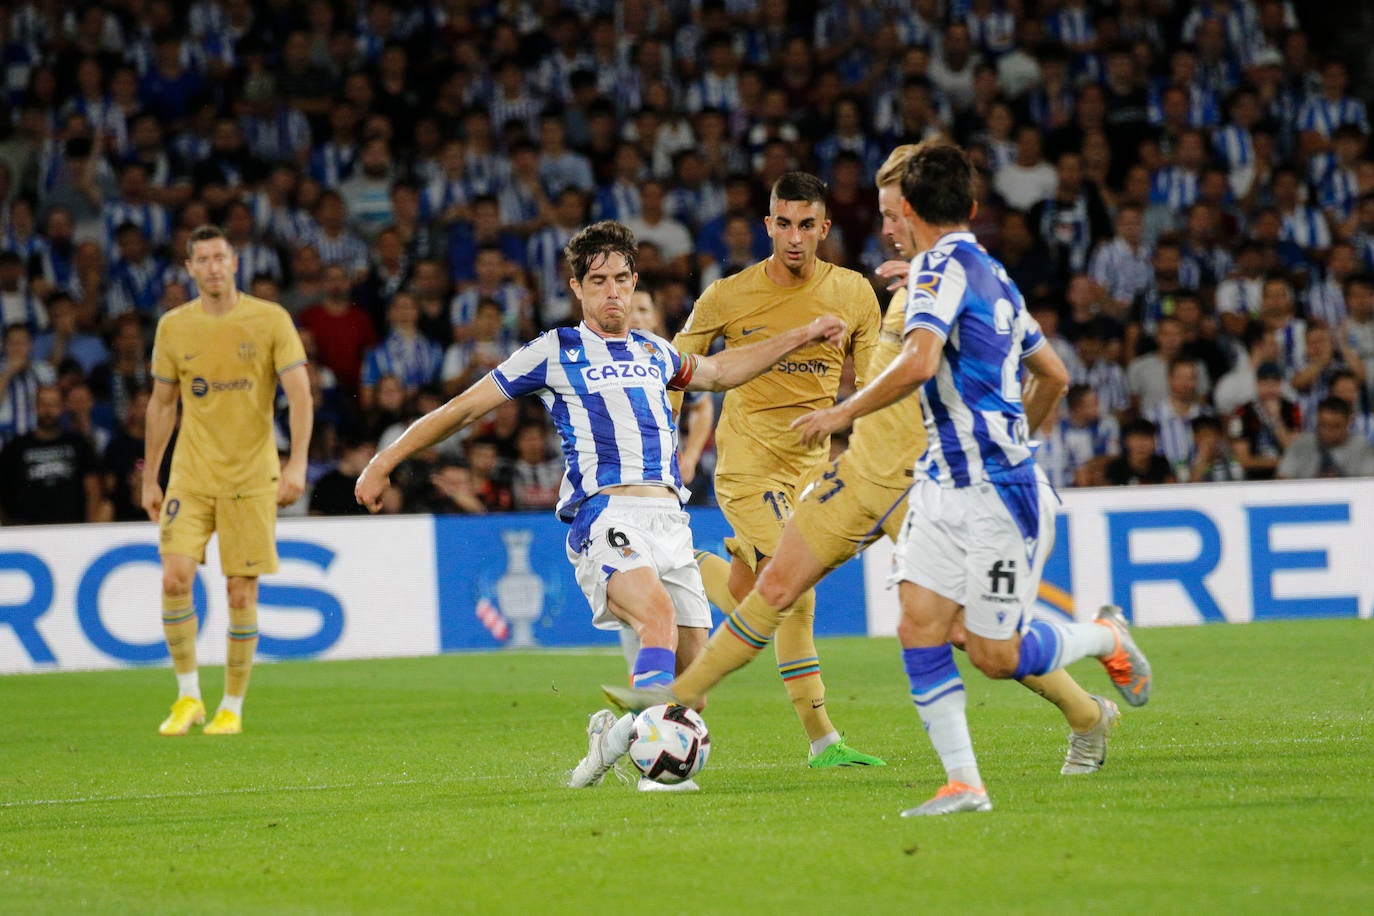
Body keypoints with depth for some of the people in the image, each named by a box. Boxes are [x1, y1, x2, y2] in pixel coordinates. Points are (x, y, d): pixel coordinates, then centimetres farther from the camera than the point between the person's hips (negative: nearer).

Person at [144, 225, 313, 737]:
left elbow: (299, 396, -5)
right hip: (191, 475, 2)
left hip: (251, 477, -2)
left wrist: (297, 464, -18)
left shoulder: (270, 320, -3)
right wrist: (150, 480, 12)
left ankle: (232, 707, 11)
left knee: (241, 593, -1)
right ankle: (188, 696, 0)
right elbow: (161, 405, 14)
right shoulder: (173, 327, 5)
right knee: (175, 576, -14)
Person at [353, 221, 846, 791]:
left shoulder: (653, 352, 22)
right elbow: (463, 408, 11)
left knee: (691, 662, -3)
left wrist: (802, 336, 42)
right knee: (659, 616, -32)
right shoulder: (554, 353, 7)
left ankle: (613, 731, 20)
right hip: (604, 513, -6)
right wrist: (383, 465, 11)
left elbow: (719, 373, 43)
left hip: (668, 516, 6)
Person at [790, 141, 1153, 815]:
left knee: (995, 656, 0)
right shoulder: (992, 274, 14)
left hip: (998, 494, -9)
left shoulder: (943, 266, -14)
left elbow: (920, 362, -29)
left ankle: (1105, 636, 25)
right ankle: (964, 784, -4)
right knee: (918, 626, -3)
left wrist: (842, 414, -18)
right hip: (943, 483, 9)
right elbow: (1054, 376, 23)